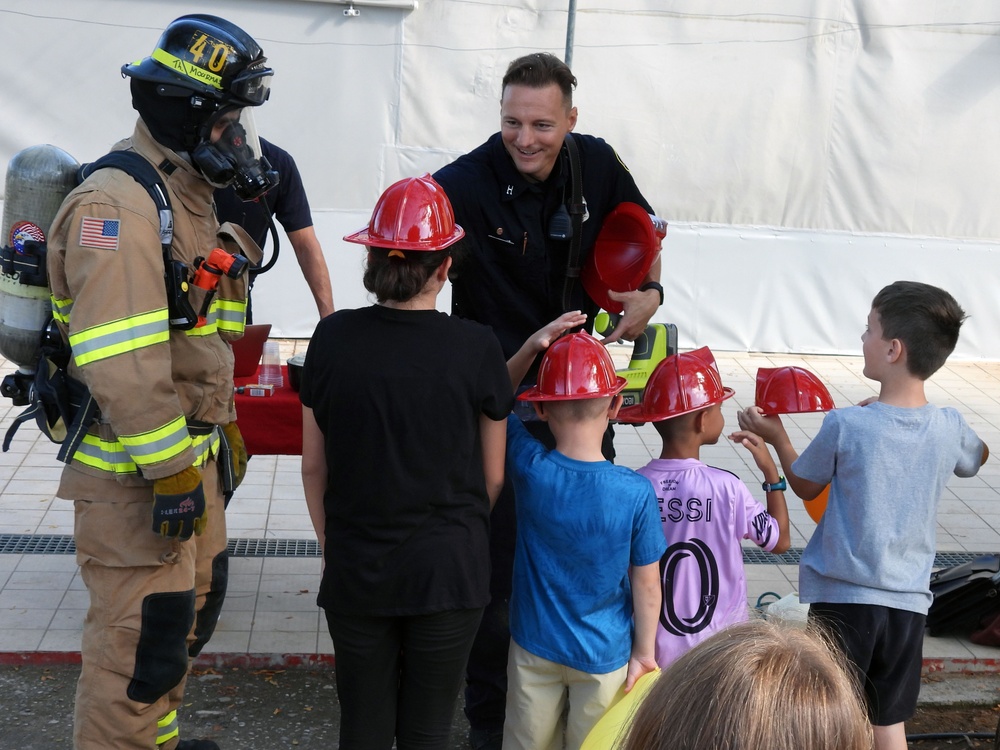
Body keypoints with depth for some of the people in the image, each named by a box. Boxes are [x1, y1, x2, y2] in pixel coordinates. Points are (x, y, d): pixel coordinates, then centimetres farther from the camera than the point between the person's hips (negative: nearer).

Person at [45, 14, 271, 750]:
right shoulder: (117, 205, -21)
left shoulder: (188, 198, 12)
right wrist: (172, 473, -25)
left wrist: (222, 430, 23)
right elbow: (120, 362, -27)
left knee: (193, 603, 23)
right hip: (133, 468, -10)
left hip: (190, 452, 11)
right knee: (142, 637, -4)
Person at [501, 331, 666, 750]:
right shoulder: (636, 494, -22)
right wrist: (644, 652, 1)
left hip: (534, 646, 1)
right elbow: (646, 582, -12)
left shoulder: (530, 469, -19)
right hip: (603, 654, -1)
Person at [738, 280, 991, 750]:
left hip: (842, 597, -4)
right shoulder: (949, 428, -5)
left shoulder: (845, 425, -16)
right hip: (908, 602, 4)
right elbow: (976, 457, 21)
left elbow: (805, 487, 1)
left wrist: (776, 437, 17)